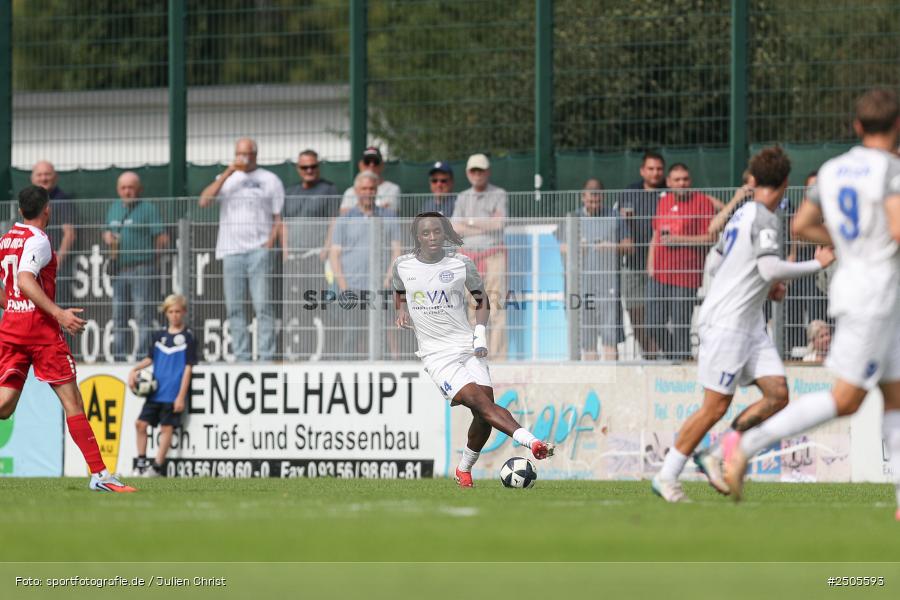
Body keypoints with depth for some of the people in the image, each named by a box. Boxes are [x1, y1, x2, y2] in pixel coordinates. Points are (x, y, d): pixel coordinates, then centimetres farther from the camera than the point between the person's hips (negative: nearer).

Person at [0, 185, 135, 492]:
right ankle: (99, 474, -3)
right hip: (40, 328, -7)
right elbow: (26, 281, -24)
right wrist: (59, 313, -29)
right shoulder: (37, 240, -11)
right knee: (72, 401, -3)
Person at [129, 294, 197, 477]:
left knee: (166, 428, -2)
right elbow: (150, 358, 19)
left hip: (173, 393, -5)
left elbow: (188, 368, -6)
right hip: (155, 391, 5)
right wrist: (134, 370, -1)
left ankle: (157, 465, 5)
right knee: (141, 423, 3)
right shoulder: (159, 336, 10)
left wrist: (181, 396, -11)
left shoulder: (188, 337, -4)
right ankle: (141, 461, 14)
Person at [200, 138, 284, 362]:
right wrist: (228, 173, -5)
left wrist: (270, 242, -8)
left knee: (263, 306, -10)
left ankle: (266, 356, -10)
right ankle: (242, 357, 4)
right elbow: (204, 202, -1)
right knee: (234, 308, 1)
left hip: (259, 250, -3)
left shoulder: (269, 180, 9)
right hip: (230, 250, 3)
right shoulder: (226, 179, 16)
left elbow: (279, 217, 7)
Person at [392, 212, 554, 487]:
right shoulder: (402, 266, 2)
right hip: (436, 354, -2)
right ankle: (531, 441, -36)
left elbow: (481, 299, 15)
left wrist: (480, 333, 3)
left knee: (484, 412, -8)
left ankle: (464, 469, 14)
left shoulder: (461, 264, 1)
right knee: (479, 401, -22)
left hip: (468, 348, 2)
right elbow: (399, 290, 25)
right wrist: (402, 311, 4)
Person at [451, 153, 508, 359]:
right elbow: (455, 229, 4)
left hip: (494, 255, -4)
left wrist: (470, 222, -3)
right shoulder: (463, 198, 15)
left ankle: (497, 356, -14)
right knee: (472, 307, 1)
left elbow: (499, 222, -10)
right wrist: (486, 226, -6)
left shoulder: (499, 194, 4)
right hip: (468, 255, 4)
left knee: (496, 307, -10)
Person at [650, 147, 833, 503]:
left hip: (749, 325, 9)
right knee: (716, 406, -5)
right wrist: (817, 264, -15)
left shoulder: (742, 215, 14)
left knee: (778, 394, 0)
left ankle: (715, 457, 5)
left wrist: (766, 286, 22)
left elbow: (715, 265, 21)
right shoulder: (765, 219, -14)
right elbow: (771, 268, -26)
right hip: (727, 323, -9)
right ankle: (666, 477, 4)